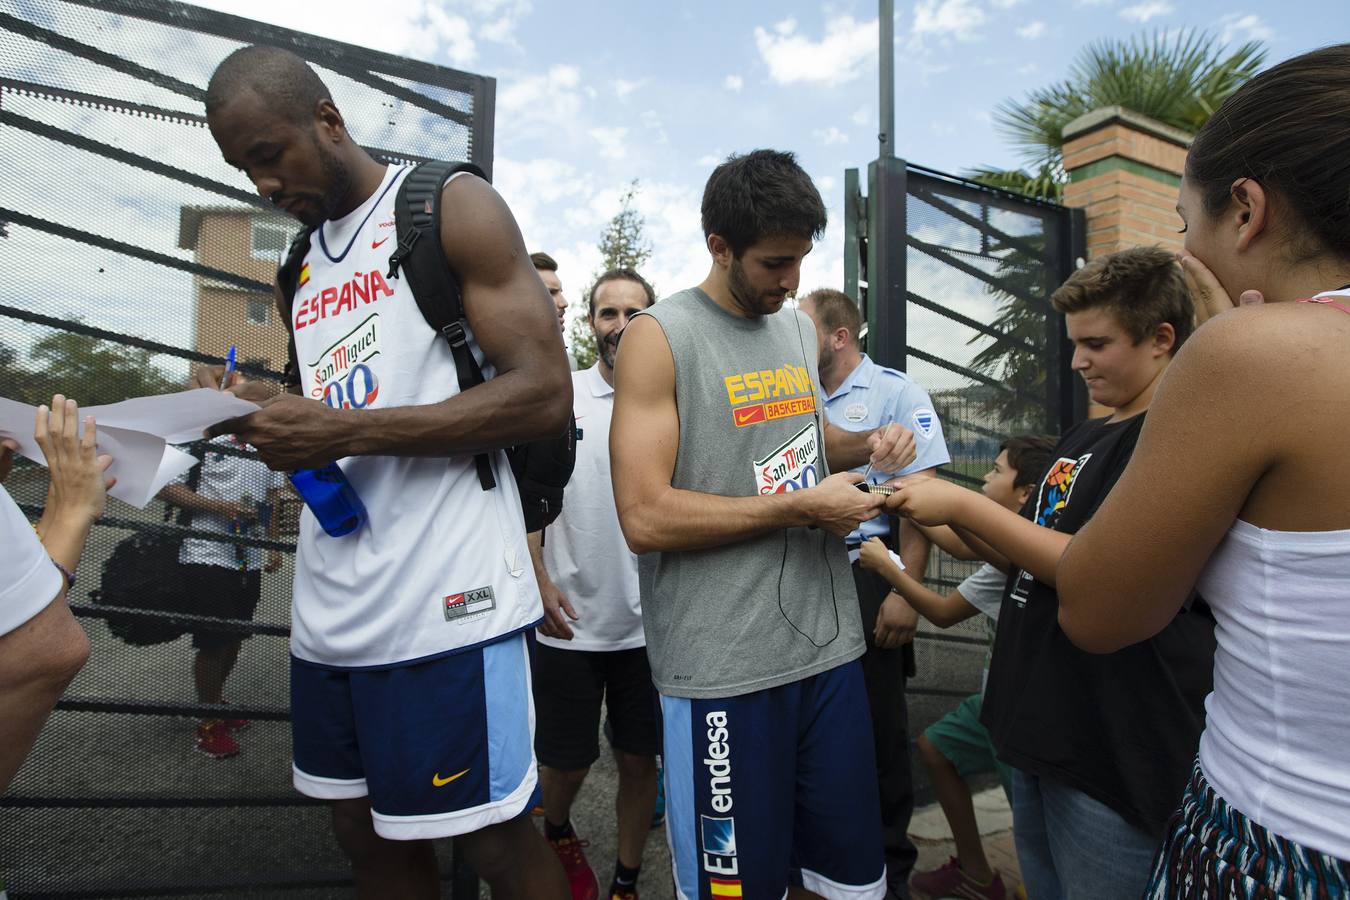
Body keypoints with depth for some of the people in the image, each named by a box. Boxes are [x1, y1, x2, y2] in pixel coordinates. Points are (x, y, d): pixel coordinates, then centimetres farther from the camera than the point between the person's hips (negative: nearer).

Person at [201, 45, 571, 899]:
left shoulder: (451, 208, -3)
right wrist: (272, 421, 3)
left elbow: (545, 394, -14)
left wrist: (343, 431, -17)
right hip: (330, 606, 8)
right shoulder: (302, 273, 20)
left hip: (443, 603, -7)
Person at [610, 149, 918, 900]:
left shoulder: (801, 329, 11)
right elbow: (645, 516, -17)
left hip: (831, 645, 7)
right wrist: (800, 508, -16)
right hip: (724, 668, -6)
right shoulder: (660, 336, -10)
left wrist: (867, 443, 6)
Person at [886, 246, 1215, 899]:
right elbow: (1027, 557, 15)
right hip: (1038, 727, 8)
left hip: (1114, 755, -8)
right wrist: (951, 515, -1)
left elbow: (1102, 572, -23)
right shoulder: (1081, 439, 13)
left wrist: (965, 505, -19)